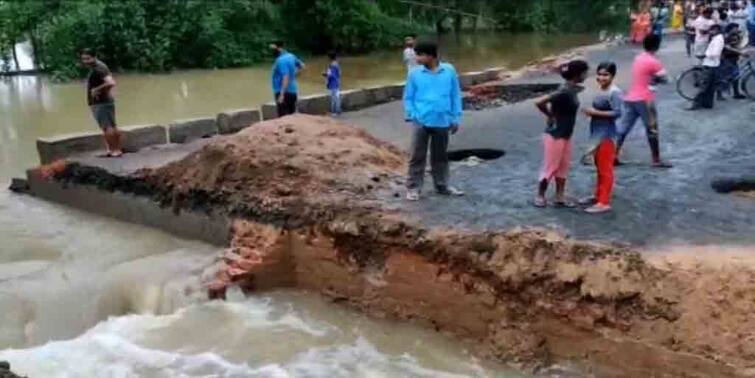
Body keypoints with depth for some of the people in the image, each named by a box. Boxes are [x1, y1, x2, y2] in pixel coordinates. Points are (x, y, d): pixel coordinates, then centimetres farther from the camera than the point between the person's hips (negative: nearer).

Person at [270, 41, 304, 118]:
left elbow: (286, 77, -26)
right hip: (293, 91, 10)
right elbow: (302, 66, 26)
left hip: (284, 92, -9)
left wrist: (282, 94, -29)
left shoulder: (281, 60, -18)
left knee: (283, 117, -9)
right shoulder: (291, 56, 10)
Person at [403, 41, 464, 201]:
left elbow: (455, 95, 2)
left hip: (442, 122, 1)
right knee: (417, 156, 2)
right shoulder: (415, 73, -5)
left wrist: (456, 118, 2)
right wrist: (412, 116, -7)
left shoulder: (449, 71, -4)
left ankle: (442, 185, 28)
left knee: (441, 156, 15)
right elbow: (408, 97, 3)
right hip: (421, 122, -1)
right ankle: (413, 188, 10)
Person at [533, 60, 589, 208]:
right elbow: (539, 102, -29)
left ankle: (560, 197, 24)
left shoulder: (573, 90, 3)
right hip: (555, 135, -9)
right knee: (550, 167, 4)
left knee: (563, 167, 15)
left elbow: (554, 102, 19)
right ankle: (540, 196, 19)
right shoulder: (564, 92, -25)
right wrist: (551, 116, -14)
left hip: (566, 135, 9)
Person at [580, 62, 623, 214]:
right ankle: (598, 196, 31)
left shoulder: (614, 92, -18)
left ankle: (604, 202, 2)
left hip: (606, 135, -9)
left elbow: (617, 113, -24)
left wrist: (595, 112, -23)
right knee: (599, 167, 19)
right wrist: (591, 111, 0)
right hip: (597, 133, 9)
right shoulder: (600, 89, 9)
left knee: (605, 169, -3)